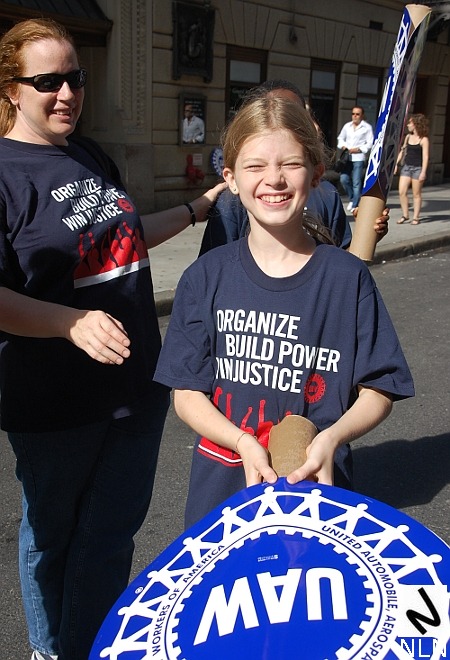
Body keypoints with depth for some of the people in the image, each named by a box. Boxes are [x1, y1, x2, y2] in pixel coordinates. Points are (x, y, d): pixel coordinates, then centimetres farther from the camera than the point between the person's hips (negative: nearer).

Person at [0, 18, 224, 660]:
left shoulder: (91, 155, 9)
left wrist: (200, 206, 20)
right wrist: (74, 322, -31)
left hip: (138, 383, 6)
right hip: (54, 404, -6)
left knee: (112, 533, 16)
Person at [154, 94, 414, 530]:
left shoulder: (348, 277, -5)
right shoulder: (206, 277, -3)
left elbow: (378, 389, -2)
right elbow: (187, 392, -3)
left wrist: (333, 437, -20)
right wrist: (243, 443, -19)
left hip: (318, 483, -1)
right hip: (222, 491, 1)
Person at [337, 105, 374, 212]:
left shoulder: (367, 127, 2)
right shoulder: (347, 126, 15)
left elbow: (370, 143, -2)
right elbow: (340, 138, 24)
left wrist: (358, 149, -12)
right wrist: (343, 146, 4)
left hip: (359, 158, -4)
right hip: (346, 157, 4)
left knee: (356, 182, -5)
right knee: (344, 179, -6)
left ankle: (355, 205, 1)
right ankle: (352, 198, 18)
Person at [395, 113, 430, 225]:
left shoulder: (424, 139, -8)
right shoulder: (408, 137, 9)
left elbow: (425, 157, -12)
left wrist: (423, 172, -18)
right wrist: (396, 164, 11)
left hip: (417, 168, -5)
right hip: (406, 167, 5)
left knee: (416, 194, 1)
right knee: (402, 192, -3)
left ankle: (416, 217, 10)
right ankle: (405, 215, 8)